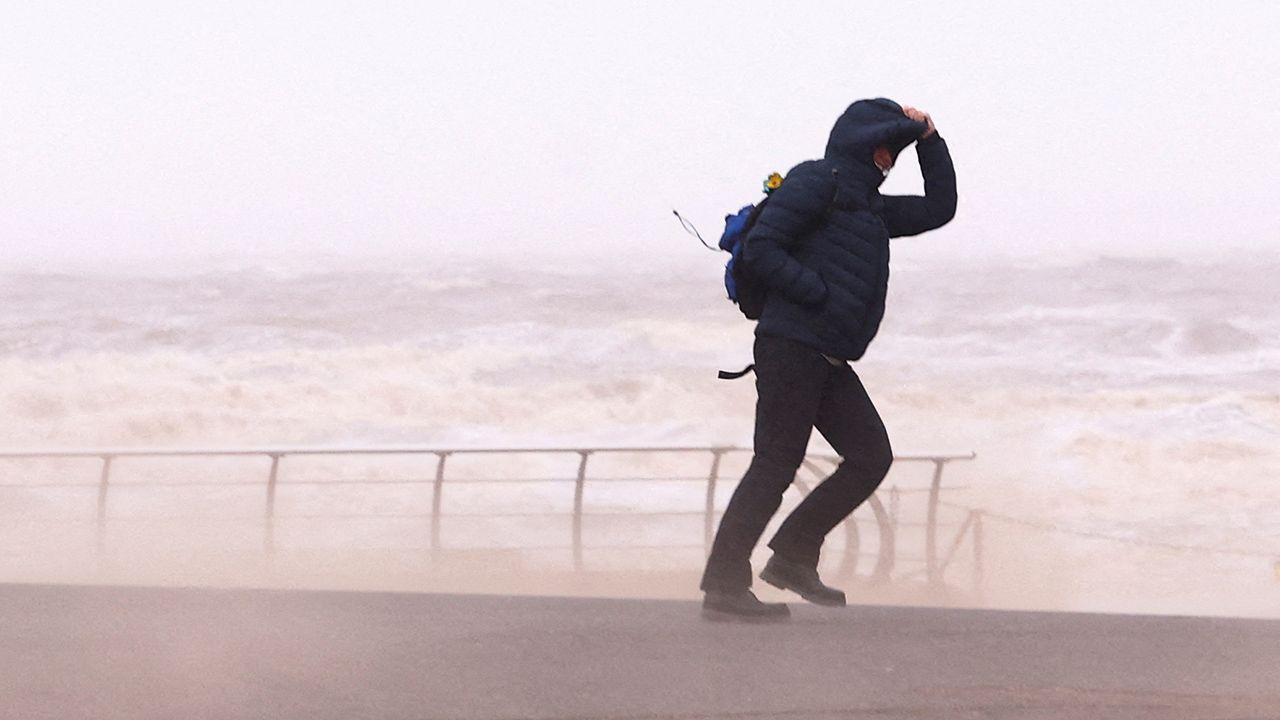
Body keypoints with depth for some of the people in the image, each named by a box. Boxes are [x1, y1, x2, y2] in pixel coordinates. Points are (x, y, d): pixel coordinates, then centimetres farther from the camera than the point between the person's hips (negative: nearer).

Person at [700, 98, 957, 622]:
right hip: (791, 346, -9)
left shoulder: (869, 206, 25)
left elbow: (939, 208, 33)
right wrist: (820, 294, -17)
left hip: (827, 361, 9)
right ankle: (723, 587, -12)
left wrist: (929, 139, 24)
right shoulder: (816, 181, -4)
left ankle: (792, 557, 11)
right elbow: (759, 251, -13)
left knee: (870, 456, 4)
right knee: (775, 465, -12)